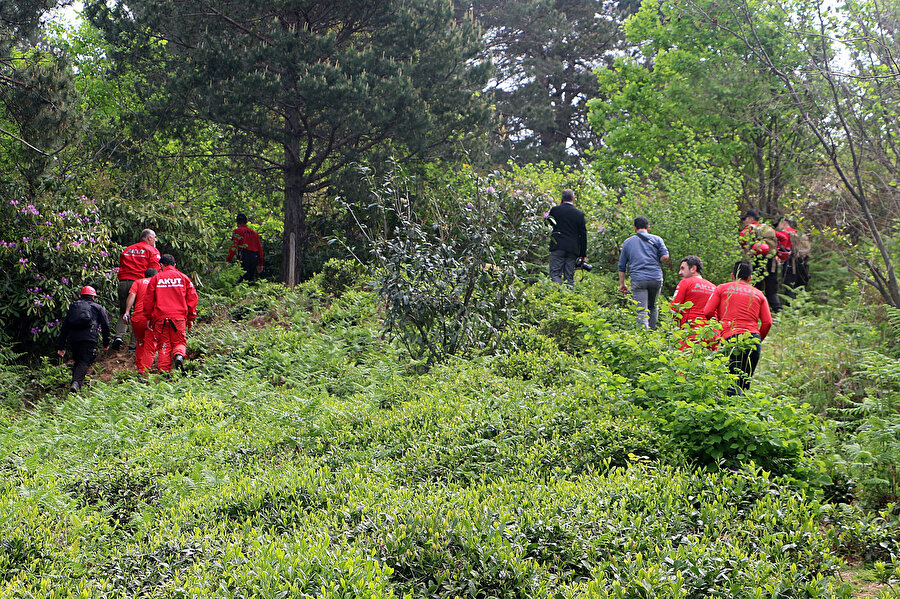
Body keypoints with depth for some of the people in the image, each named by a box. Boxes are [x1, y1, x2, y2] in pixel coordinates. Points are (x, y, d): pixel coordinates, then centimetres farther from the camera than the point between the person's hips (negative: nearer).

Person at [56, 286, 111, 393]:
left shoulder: (72, 306, 27)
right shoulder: (97, 307, 19)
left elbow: (64, 327, 23)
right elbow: (105, 325, 11)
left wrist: (61, 346, 24)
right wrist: (106, 343, 17)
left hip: (72, 337, 4)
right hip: (88, 337, -3)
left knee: (77, 361, 21)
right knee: (85, 362, -9)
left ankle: (75, 380, 17)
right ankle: (76, 383, -30)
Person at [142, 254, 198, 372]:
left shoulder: (155, 278, 8)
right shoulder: (183, 277, 10)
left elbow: (148, 300, 7)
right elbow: (192, 298, 7)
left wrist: (148, 318, 15)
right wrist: (190, 318, 12)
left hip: (160, 318, 0)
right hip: (179, 317, 0)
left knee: (163, 345, 5)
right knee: (179, 342, 9)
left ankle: (164, 370, -5)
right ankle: (179, 355, -23)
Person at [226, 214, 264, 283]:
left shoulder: (237, 231, 3)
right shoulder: (254, 232, 22)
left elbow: (234, 247, -7)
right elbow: (260, 248, 22)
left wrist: (228, 260, -5)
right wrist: (260, 264, 26)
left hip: (244, 257, -6)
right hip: (255, 258, 6)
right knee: (251, 279, 10)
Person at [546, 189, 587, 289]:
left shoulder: (555, 210, -1)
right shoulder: (579, 214, 3)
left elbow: (548, 221, 18)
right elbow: (583, 234, 5)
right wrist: (583, 254, 11)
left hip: (558, 247, -2)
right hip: (573, 249, 2)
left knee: (555, 274, -4)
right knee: (569, 276, 5)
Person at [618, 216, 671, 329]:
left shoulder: (627, 242, 16)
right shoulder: (656, 239, 11)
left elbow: (622, 265, 15)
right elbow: (665, 257, -3)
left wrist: (622, 284, 19)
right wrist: (657, 262, 17)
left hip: (638, 280, -1)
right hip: (656, 278, 1)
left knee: (642, 312, -7)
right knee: (653, 307, 21)